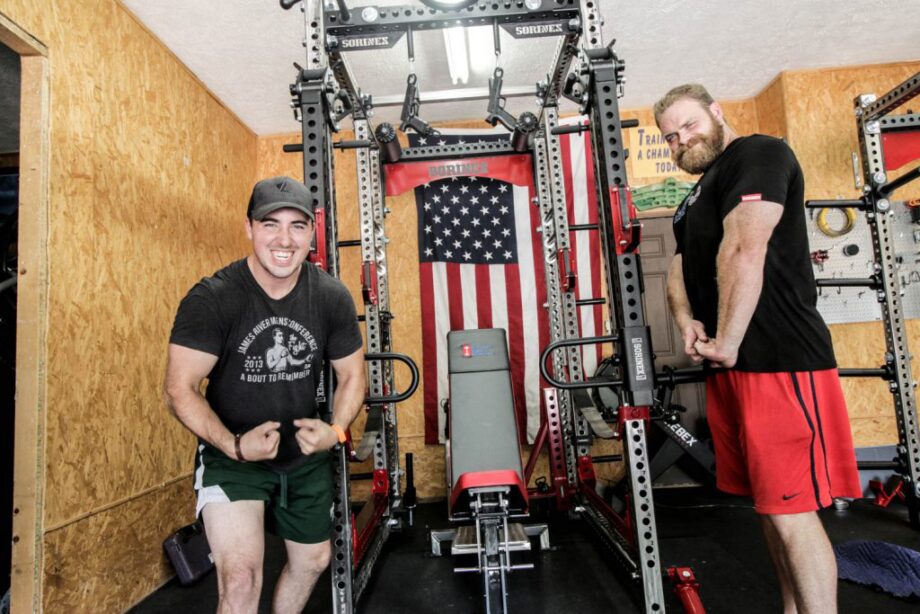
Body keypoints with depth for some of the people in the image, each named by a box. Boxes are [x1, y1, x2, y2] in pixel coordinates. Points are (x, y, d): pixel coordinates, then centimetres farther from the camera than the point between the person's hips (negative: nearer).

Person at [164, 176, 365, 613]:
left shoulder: (332, 298, -11)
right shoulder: (211, 298, -20)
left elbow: (351, 374, 0)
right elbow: (180, 389, -17)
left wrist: (336, 430, -17)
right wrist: (233, 445, -29)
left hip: (306, 454, 4)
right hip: (232, 454, -4)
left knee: (313, 560, 21)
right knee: (240, 577, -19)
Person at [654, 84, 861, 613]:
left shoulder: (758, 154, -5)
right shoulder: (701, 192, 23)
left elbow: (744, 251, -19)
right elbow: (682, 266, 18)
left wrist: (727, 343, -17)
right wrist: (687, 321, -2)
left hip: (779, 362, -9)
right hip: (729, 365, 9)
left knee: (791, 509, -4)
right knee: (771, 504, 16)